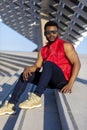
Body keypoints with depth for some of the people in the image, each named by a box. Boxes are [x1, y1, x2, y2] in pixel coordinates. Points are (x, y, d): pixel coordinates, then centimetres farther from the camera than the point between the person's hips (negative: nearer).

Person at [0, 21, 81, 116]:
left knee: (48, 63, -31)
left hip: (63, 80, -6)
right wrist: (28, 69, -20)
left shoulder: (65, 46, -4)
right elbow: (37, 66, 5)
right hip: (51, 81, 6)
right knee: (25, 75, -5)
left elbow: (77, 63, -12)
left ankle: (36, 97, -39)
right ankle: (11, 105, -16)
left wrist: (70, 84, -23)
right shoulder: (43, 50, 13)